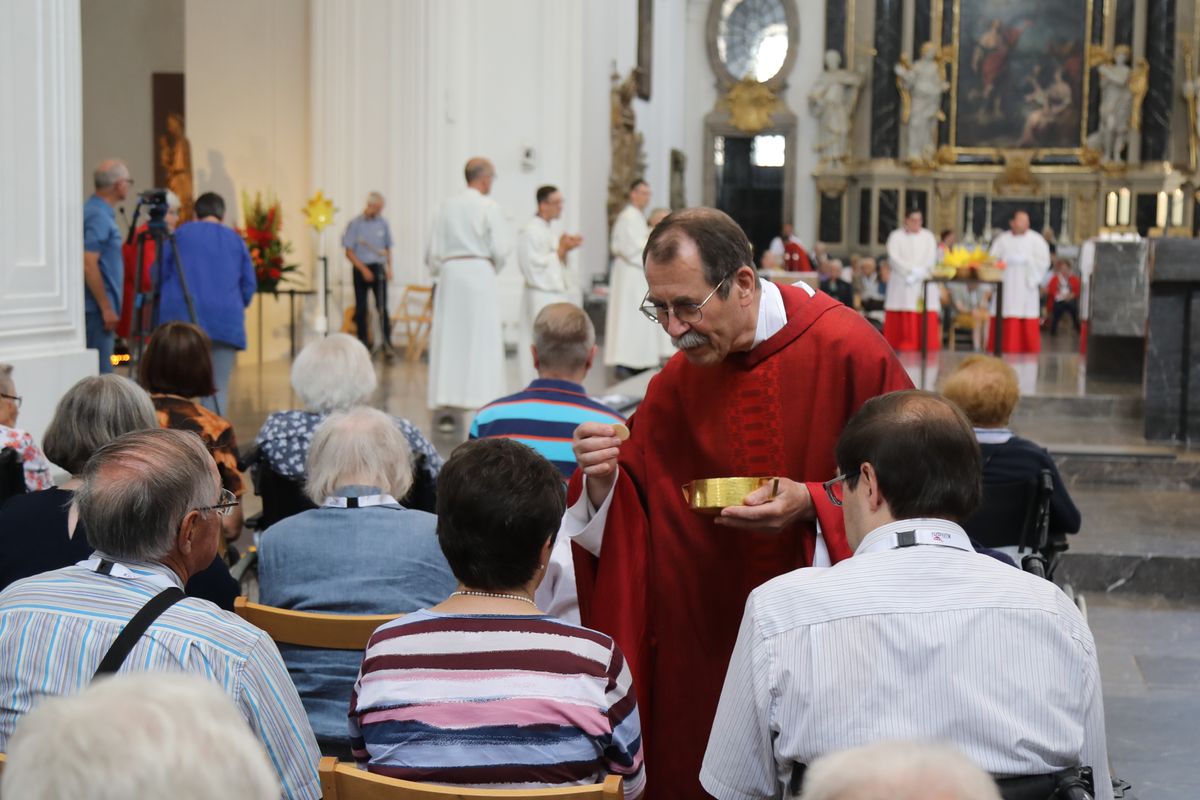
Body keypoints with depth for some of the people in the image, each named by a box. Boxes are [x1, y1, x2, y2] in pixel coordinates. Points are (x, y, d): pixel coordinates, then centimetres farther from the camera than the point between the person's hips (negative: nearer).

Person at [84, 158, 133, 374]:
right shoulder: (98, 216, -14)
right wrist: (106, 308, -19)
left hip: (98, 308, 10)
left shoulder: (99, 212, 15)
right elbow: (88, 265, -22)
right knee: (99, 374, -9)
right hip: (97, 308, -10)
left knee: (98, 372, 11)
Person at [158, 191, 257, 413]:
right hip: (226, 321, 0)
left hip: (181, 315, 0)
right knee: (219, 388, 1)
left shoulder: (181, 234, 10)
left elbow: (159, 274, 6)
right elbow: (250, 285, 9)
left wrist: (168, 300, 24)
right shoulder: (236, 240, 13)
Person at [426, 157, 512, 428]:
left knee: (448, 339, 6)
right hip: (479, 272, -4)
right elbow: (500, 248, -7)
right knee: (483, 340, 0)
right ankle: (484, 404, -4)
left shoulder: (447, 206, 10)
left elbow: (433, 252, 11)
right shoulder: (488, 206, -4)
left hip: (449, 274, 4)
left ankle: (446, 408, 6)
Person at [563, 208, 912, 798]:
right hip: (709, 634, 4)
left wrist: (813, 504, -23)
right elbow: (630, 506, 3)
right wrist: (604, 479, -18)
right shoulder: (675, 385, 0)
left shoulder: (845, 349, -14)